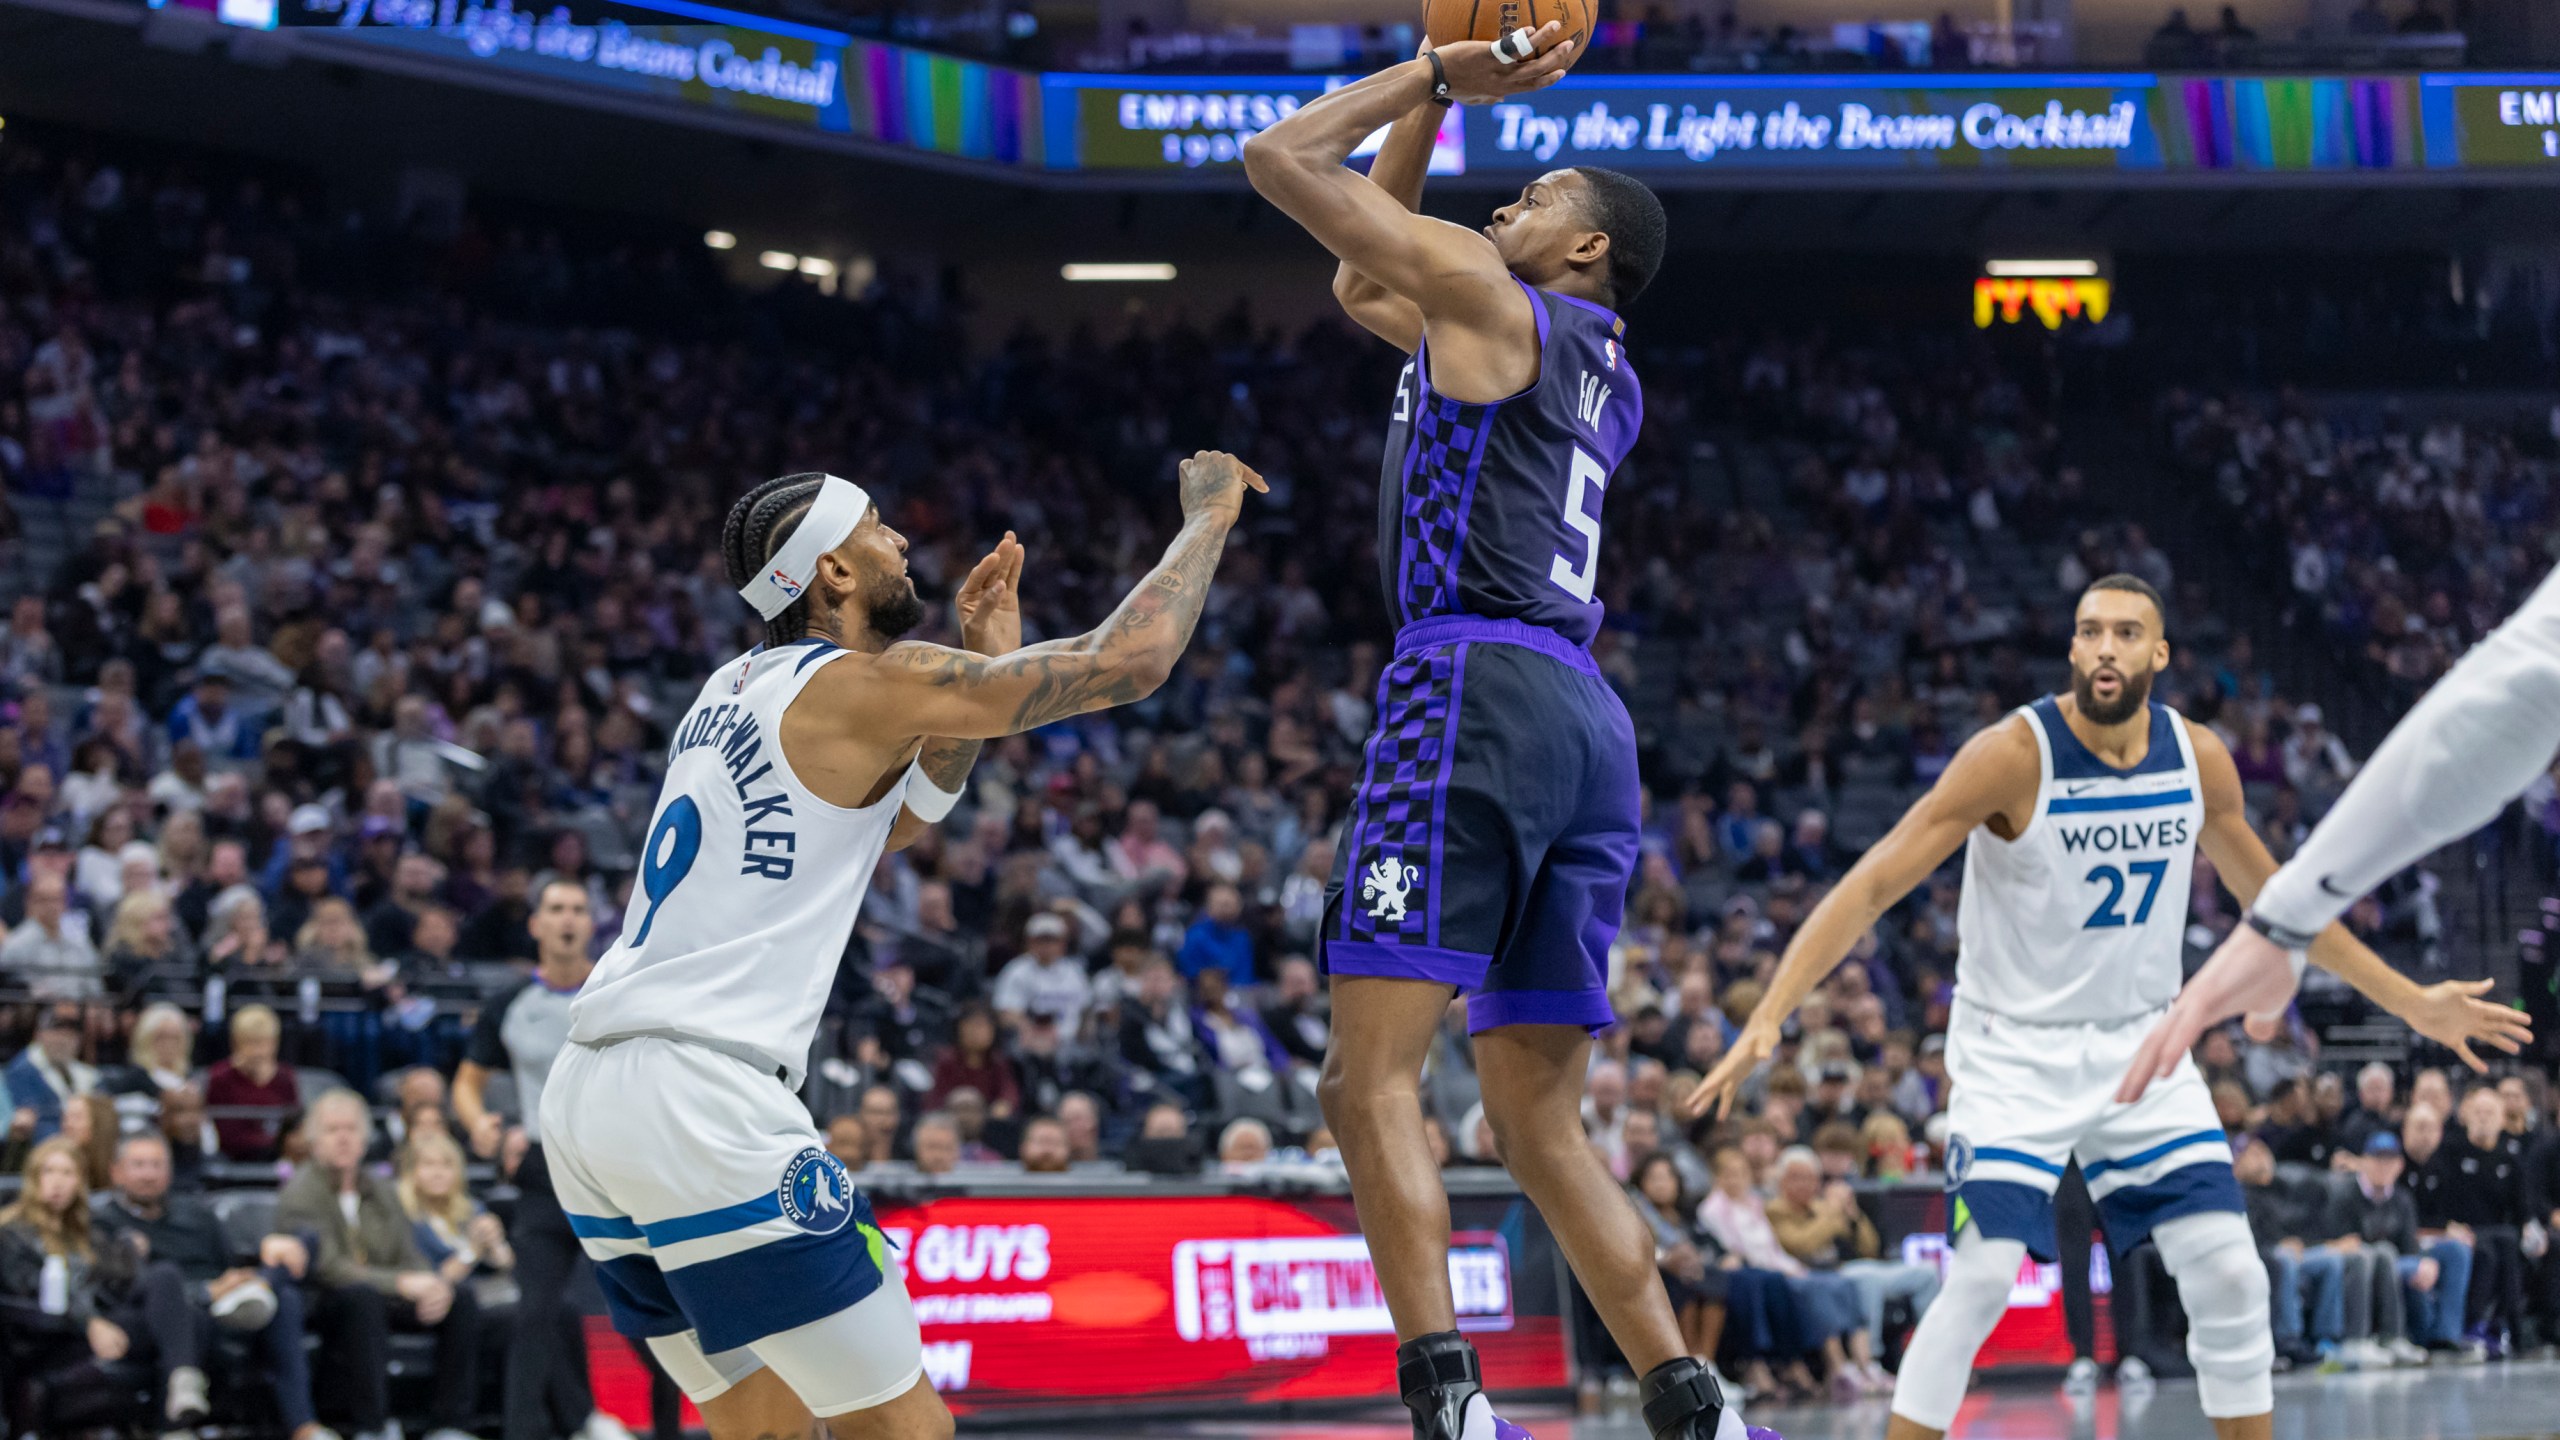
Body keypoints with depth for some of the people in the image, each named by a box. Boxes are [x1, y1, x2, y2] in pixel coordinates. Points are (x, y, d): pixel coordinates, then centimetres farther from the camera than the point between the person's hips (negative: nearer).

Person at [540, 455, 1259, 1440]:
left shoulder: (734, 691, 20)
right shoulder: (858, 684, -5)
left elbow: (889, 820, 35)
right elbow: (1126, 660, -6)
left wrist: (985, 663, 24)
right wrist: (1208, 514, 10)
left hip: (582, 1100, 9)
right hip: (702, 1100, -9)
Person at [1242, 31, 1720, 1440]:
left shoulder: (1489, 295, 3)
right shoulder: (1606, 379, 27)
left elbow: (1278, 159, 4)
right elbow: (1359, 288, 40)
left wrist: (1431, 73, 16)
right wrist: (1434, 95, 37)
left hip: (1477, 687, -9)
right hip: (1587, 722, 9)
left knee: (1370, 1076, -14)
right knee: (1540, 1121, 11)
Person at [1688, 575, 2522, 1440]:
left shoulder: (2198, 758, -3)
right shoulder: (2014, 755, -19)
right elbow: (1870, 887, -21)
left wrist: (2409, 1002, 16)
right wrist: (1768, 1019, -31)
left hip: (2142, 1046, 5)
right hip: (2014, 1052, -4)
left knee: (2229, 1276, -3)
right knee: (1980, 1280, -19)